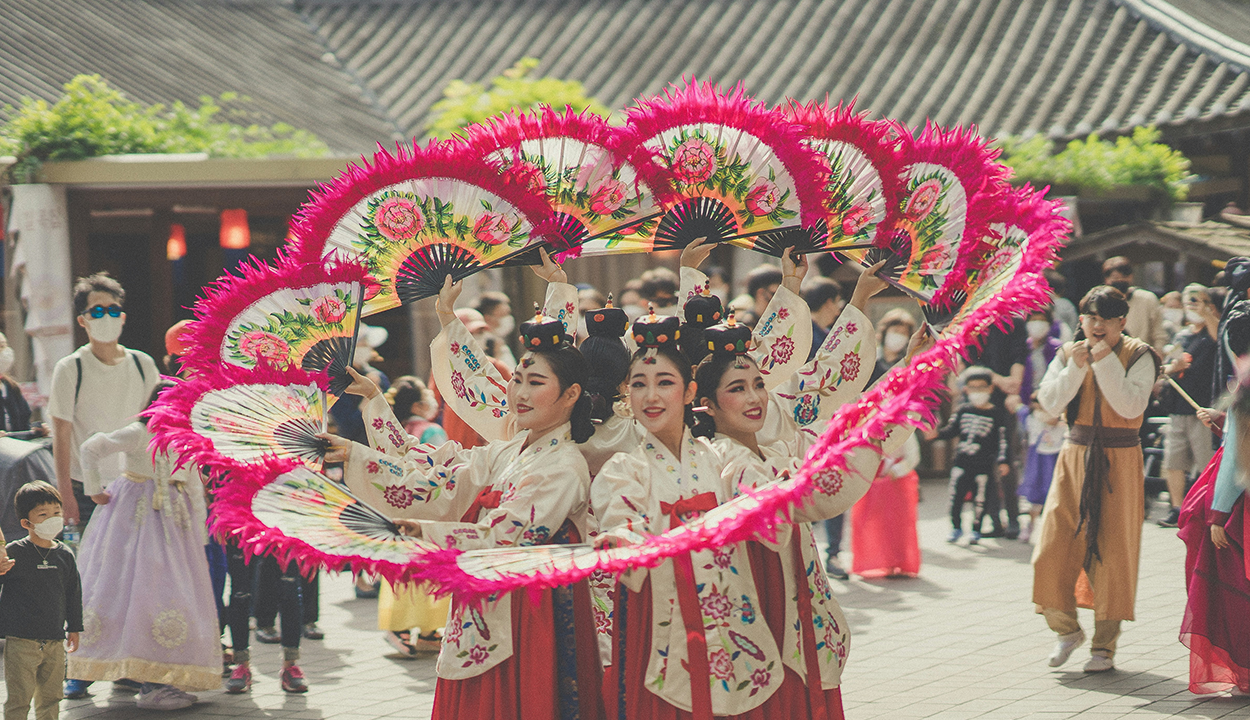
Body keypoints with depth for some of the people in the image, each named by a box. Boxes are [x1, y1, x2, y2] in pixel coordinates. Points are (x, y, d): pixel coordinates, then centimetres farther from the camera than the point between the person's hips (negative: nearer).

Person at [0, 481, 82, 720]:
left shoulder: (65, 555, 7)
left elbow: (73, 593, 16)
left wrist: (74, 628, 18)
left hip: (55, 642, 5)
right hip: (21, 640, -5)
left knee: (50, 699, 14)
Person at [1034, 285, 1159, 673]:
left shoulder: (1138, 356, -4)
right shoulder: (1069, 354, 7)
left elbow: (1132, 405, -18)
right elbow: (1050, 402, -4)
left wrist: (1106, 361, -19)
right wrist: (1076, 367, -15)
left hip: (1119, 463, -3)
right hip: (1075, 457, 3)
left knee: (1111, 554, -2)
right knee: (1053, 549, -1)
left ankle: (1105, 646, 8)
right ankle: (1067, 629, 21)